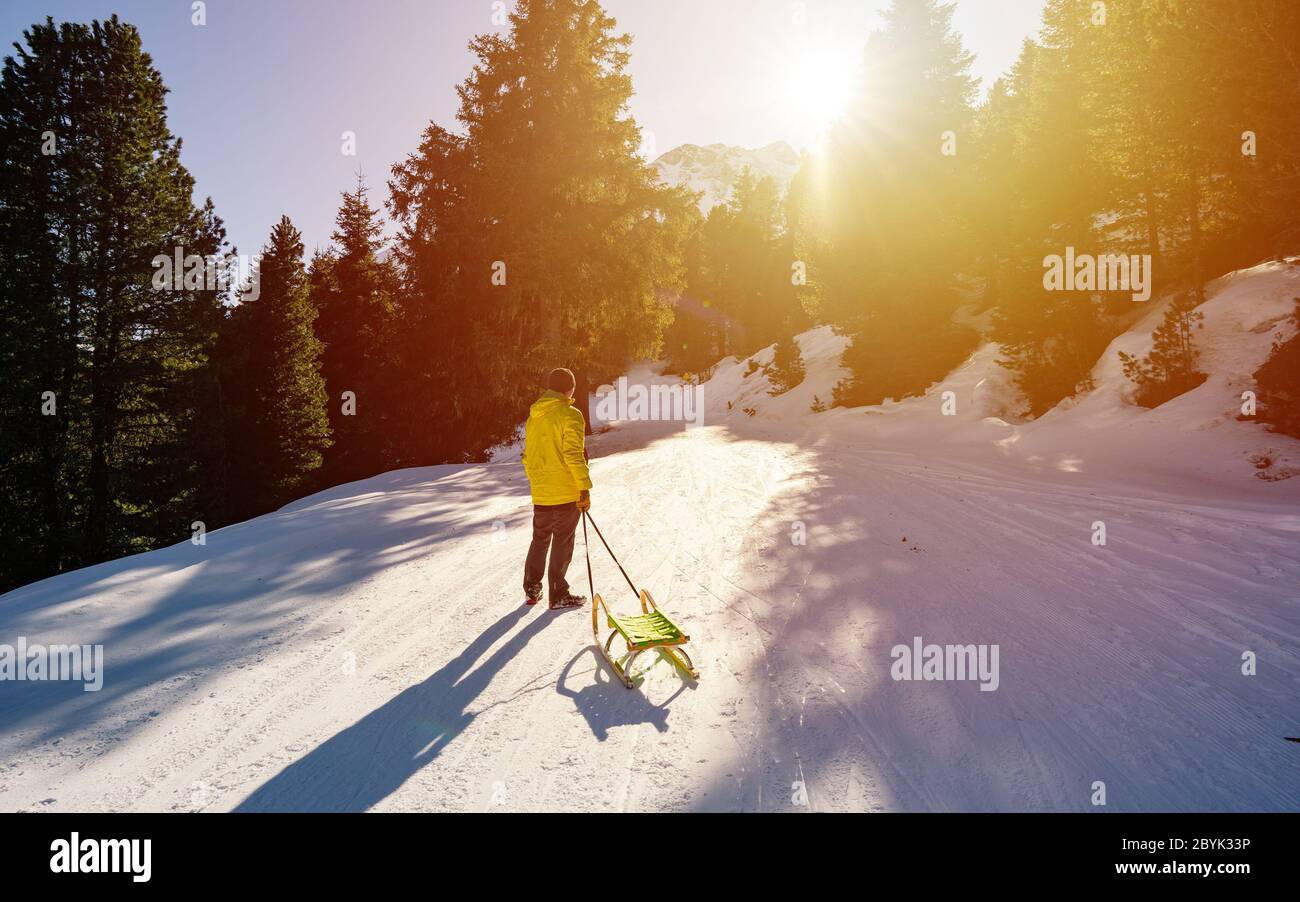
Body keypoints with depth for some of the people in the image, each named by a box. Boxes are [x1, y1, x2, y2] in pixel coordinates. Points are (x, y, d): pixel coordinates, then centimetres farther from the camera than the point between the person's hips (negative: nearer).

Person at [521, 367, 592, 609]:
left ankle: (532, 588, 27)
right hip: (566, 492, -6)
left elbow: (528, 456, 15)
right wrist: (585, 488, -16)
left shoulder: (533, 416, 10)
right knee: (562, 543, 2)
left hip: (540, 493, 6)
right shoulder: (570, 415, -12)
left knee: (540, 539, 20)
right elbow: (574, 455, -19)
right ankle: (558, 595, 7)